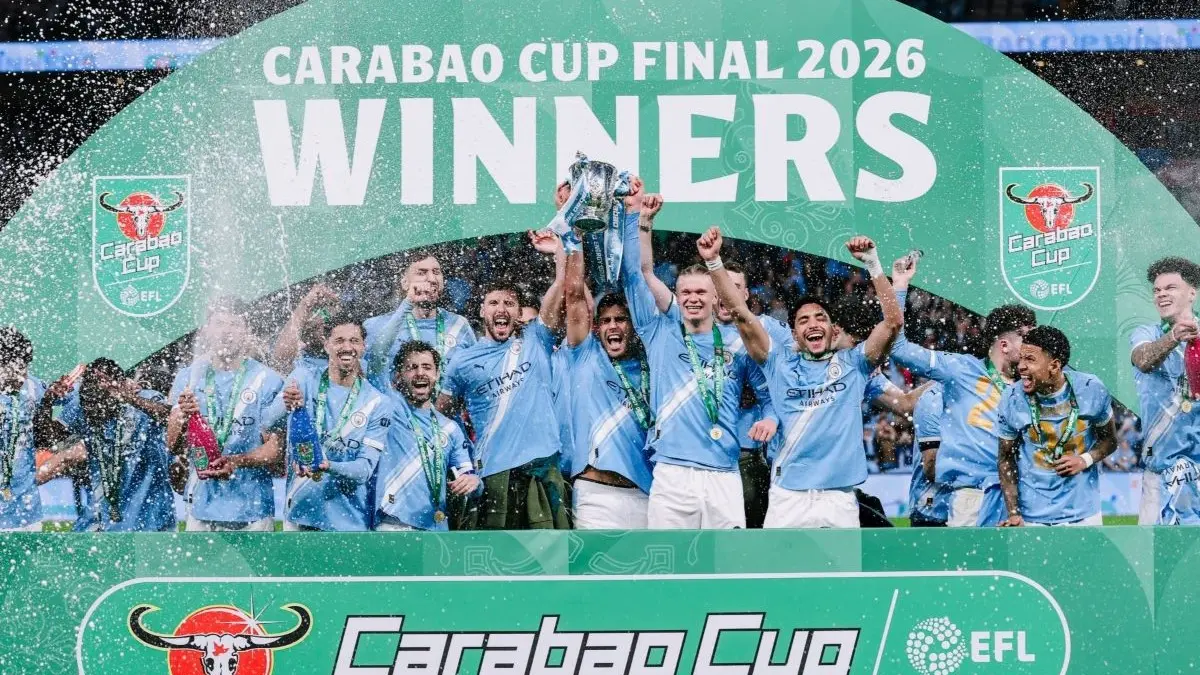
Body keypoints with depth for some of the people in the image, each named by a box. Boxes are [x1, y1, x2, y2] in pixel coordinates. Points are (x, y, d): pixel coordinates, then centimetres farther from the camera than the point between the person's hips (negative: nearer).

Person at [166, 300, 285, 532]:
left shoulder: (267, 380, -3)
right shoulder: (189, 376, 7)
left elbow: (276, 449, -4)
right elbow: (174, 447, 4)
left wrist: (237, 461, -22)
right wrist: (183, 417, -16)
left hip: (251, 509, -3)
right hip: (202, 504, 3)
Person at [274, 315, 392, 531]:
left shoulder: (377, 403, -1)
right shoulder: (304, 380, 2)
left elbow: (365, 468, -7)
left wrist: (329, 467, -27)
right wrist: (286, 405, -33)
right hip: (299, 513, 1)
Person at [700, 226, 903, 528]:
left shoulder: (852, 364, 10)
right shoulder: (781, 362, 11)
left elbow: (893, 321, 0)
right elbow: (741, 313, 5)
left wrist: (873, 264, -8)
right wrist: (714, 262, -6)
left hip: (839, 499, 0)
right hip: (787, 497, 0)